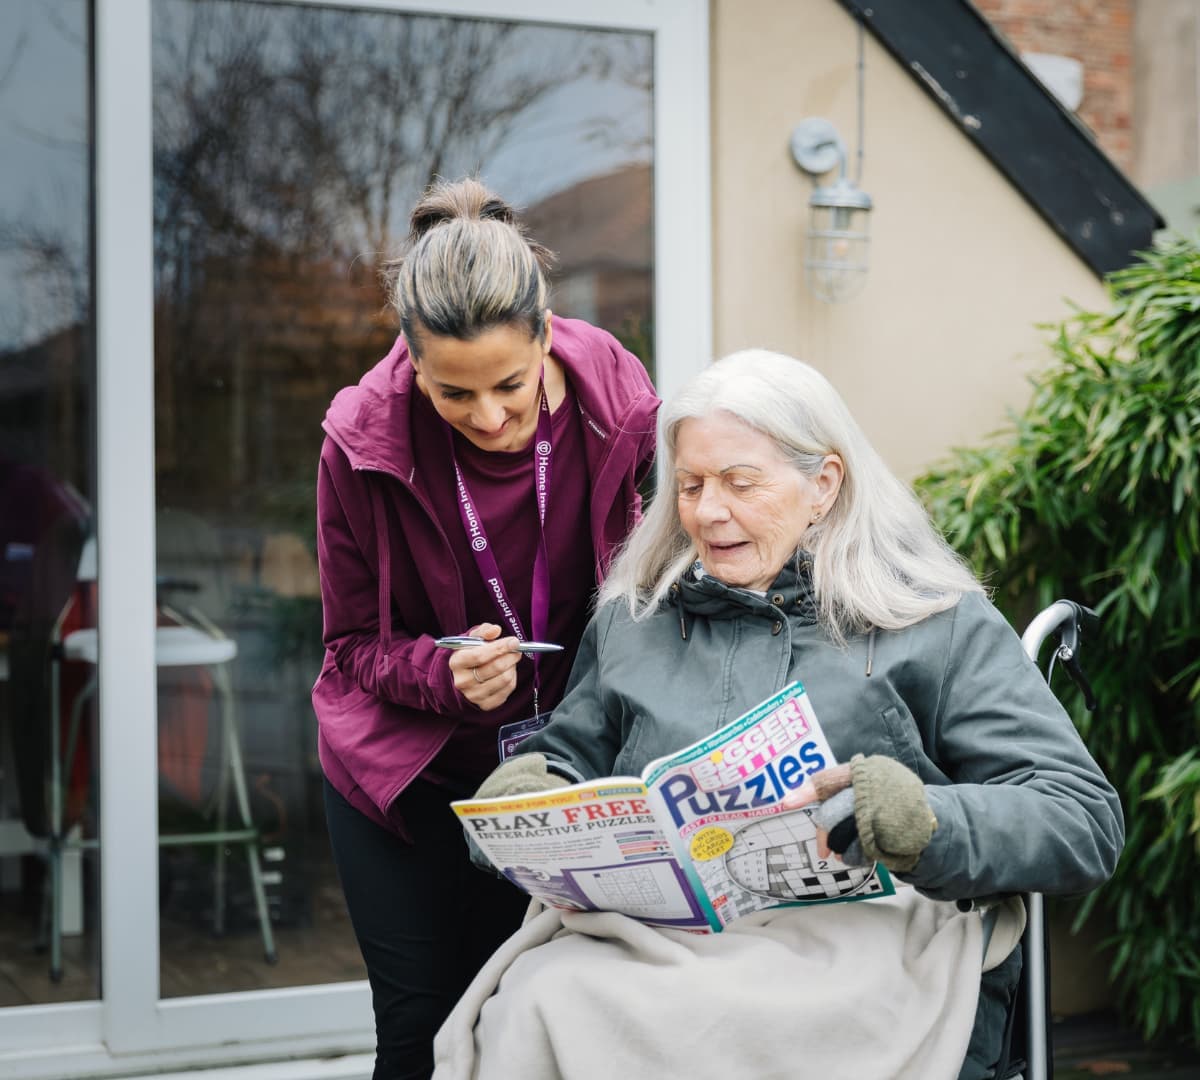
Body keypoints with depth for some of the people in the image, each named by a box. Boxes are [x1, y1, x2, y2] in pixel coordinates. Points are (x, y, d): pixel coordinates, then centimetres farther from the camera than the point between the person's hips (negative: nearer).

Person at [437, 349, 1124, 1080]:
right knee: (534, 1002, -31)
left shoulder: (938, 627, 8)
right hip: (650, 944, 3)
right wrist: (524, 789, 4)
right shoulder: (633, 622, 22)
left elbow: (1086, 821, 0)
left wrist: (920, 824, -19)